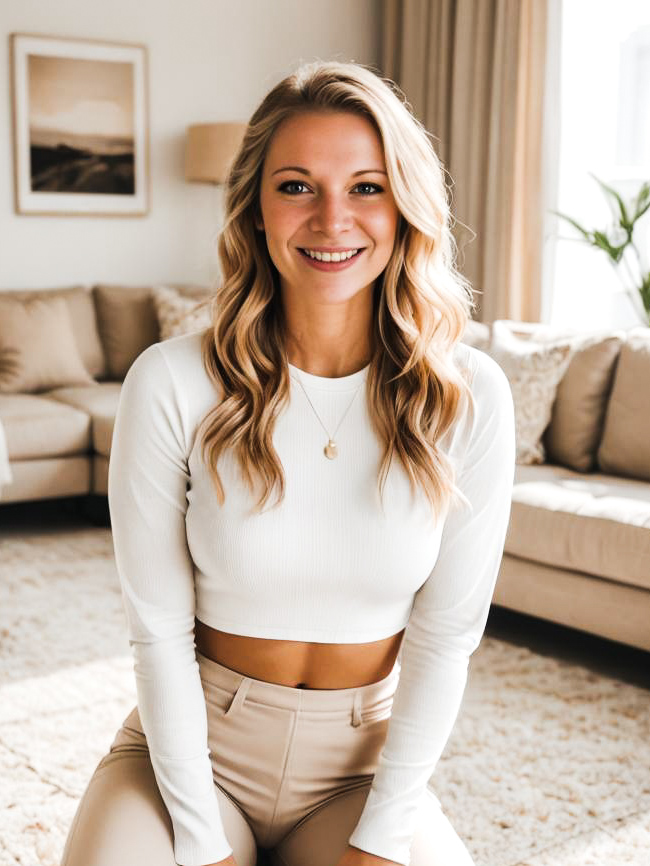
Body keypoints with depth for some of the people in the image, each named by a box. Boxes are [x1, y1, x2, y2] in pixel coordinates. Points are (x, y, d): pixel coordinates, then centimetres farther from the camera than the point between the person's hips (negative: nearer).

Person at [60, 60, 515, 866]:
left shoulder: (469, 398, -11)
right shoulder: (171, 383, -15)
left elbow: (446, 634, -7)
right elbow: (159, 630, -11)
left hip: (367, 759, 1)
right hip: (193, 738, 0)